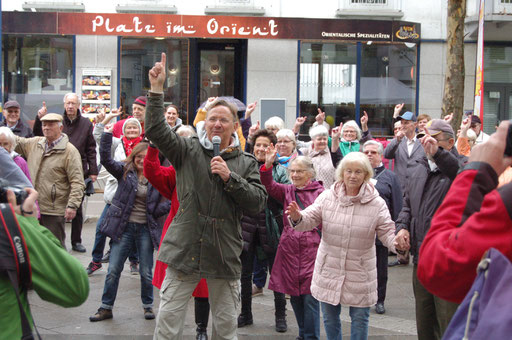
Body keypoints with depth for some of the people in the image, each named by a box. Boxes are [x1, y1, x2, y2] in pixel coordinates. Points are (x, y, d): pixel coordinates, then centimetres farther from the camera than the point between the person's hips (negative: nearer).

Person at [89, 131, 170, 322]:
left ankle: (148, 305, 26)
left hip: (146, 229, 0)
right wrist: (107, 134, -16)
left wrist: (170, 205, -11)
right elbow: (105, 158, -11)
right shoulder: (125, 171, 2)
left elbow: (160, 207, 9)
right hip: (124, 227, 0)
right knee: (113, 270, 2)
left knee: (146, 272, 7)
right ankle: (106, 308, 13)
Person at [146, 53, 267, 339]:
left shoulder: (246, 163, 7)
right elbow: (157, 130, -7)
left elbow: (258, 202, -3)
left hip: (225, 255, 1)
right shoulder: (188, 151, 5)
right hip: (185, 249, -1)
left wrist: (229, 177, -14)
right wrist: (157, 89, -15)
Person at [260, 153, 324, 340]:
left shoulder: (320, 192, -1)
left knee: (310, 296, -5)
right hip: (289, 250, 5)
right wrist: (268, 165, -21)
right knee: (294, 296, 12)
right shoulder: (287, 190, 11)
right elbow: (270, 186, -6)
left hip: (311, 249, -4)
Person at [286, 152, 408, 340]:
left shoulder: (377, 204, -7)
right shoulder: (327, 197, -4)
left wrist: (396, 241, -28)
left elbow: (387, 231, -6)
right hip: (329, 269, 2)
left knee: (360, 318, 9)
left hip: (360, 273, -2)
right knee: (329, 317, 16)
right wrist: (298, 218, -29)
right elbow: (310, 219, -7)